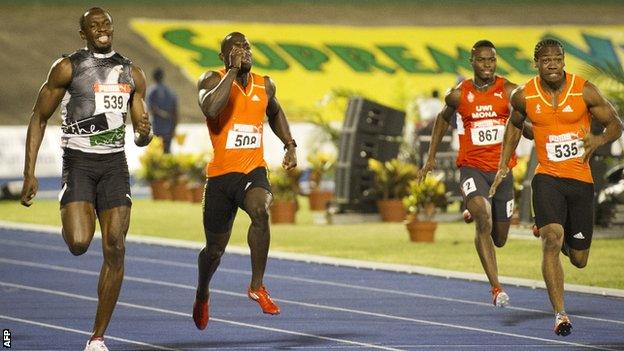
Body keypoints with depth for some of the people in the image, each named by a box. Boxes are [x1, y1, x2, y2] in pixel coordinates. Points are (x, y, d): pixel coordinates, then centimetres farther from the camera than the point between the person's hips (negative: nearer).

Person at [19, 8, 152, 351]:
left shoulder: (132, 73, 10)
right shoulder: (67, 68, -2)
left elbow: (140, 136, 15)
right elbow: (38, 118, 1)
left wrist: (143, 133, -11)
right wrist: (29, 174, -6)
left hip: (115, 164, 3)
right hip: (78, 162, -3)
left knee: (115, 250, -6)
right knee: (79, 244, -21)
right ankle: (73, 223, 20)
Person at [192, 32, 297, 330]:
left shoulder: (265, 85, 6)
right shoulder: (212, 80, -7)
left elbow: (275, 113, 29)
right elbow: (210, 108, -30)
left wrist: (290, 145, 18)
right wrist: (233, 71, -24)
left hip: (255, 171, 1)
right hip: (221, 174, -1)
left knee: (260, 211, -33)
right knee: (215, 248, 11)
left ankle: (257, 286, -21)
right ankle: (202, 294, 44)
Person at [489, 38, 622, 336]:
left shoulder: (585, 91, -8)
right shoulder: (524, 96, -3)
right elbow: (514, 125, 18)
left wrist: (600, 139, -23)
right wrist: (503, 166, 14)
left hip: (581, 180, 1)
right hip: (547, 178, -1)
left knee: (579, 259, 9)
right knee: (552, 241, -24)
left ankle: (553, 233, 46)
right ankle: (560, 314, -23)